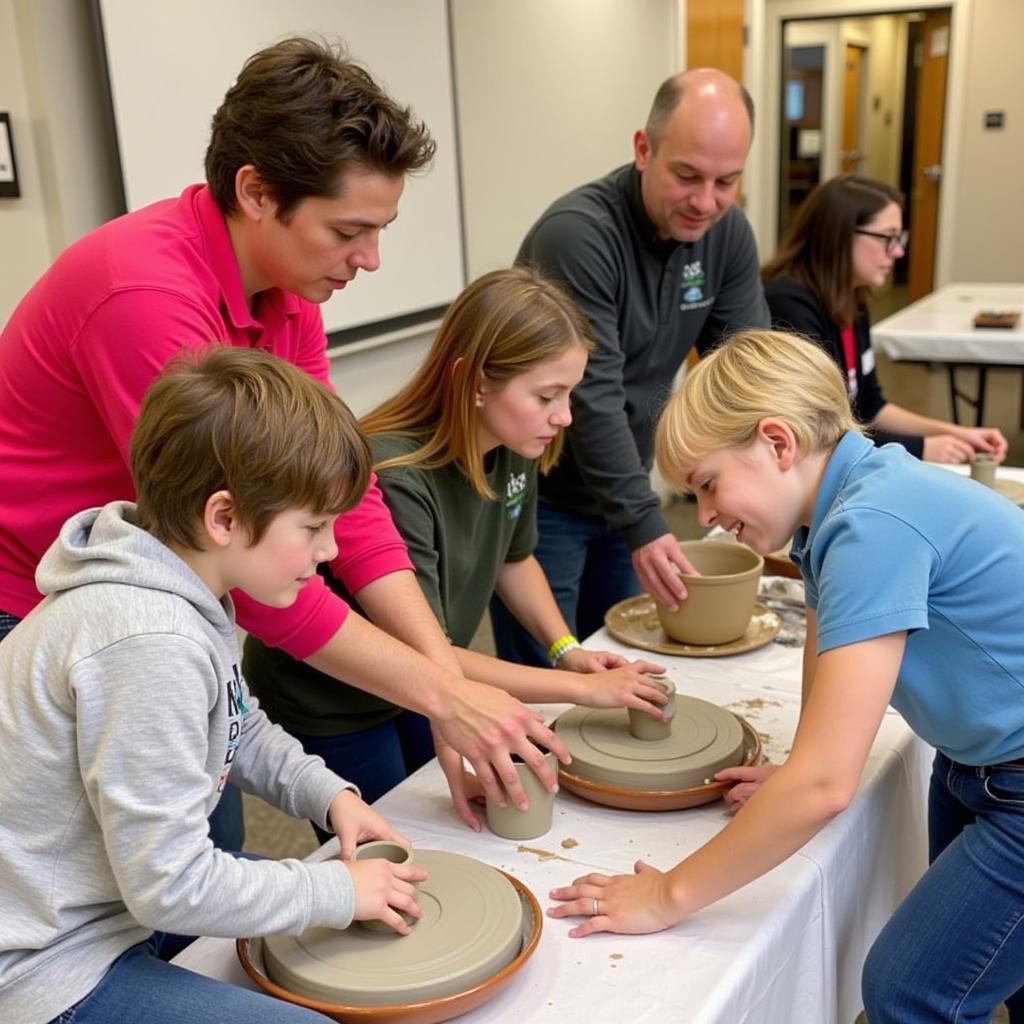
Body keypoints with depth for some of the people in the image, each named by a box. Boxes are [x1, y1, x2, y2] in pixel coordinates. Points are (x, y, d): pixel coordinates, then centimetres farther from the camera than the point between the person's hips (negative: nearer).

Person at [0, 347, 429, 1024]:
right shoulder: (149, 644, -32)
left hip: (114, 907, 10)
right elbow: (172, 885, -28)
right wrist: (339, 891, -17)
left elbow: (240, 729, 16)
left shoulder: (191, 591, -2)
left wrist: (330, 794, 2)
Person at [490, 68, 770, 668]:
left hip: (624, 489, 6)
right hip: (542, 497, -6)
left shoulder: (728, 234, -4)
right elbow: (592, 397, -29)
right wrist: (644, 523, -32)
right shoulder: (577, 233, -25)